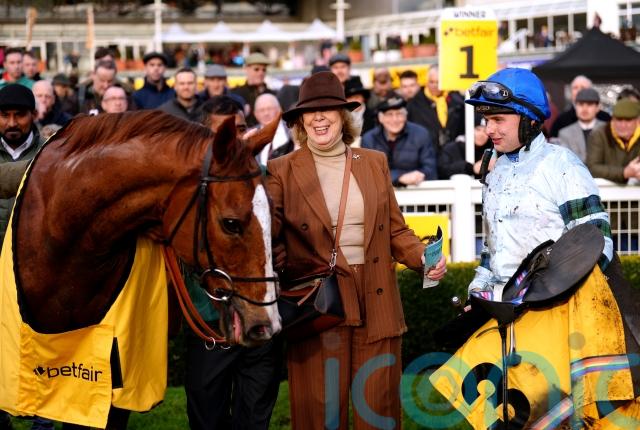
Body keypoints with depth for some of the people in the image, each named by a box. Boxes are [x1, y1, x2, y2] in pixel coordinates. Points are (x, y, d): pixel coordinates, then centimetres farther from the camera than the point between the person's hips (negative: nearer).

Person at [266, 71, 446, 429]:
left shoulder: (375, 162, 10)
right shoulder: (282, 171, 1)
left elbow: (396, 231, 12)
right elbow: (270, 238, -3)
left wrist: (423, 257, -6)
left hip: (376, 305, 3)